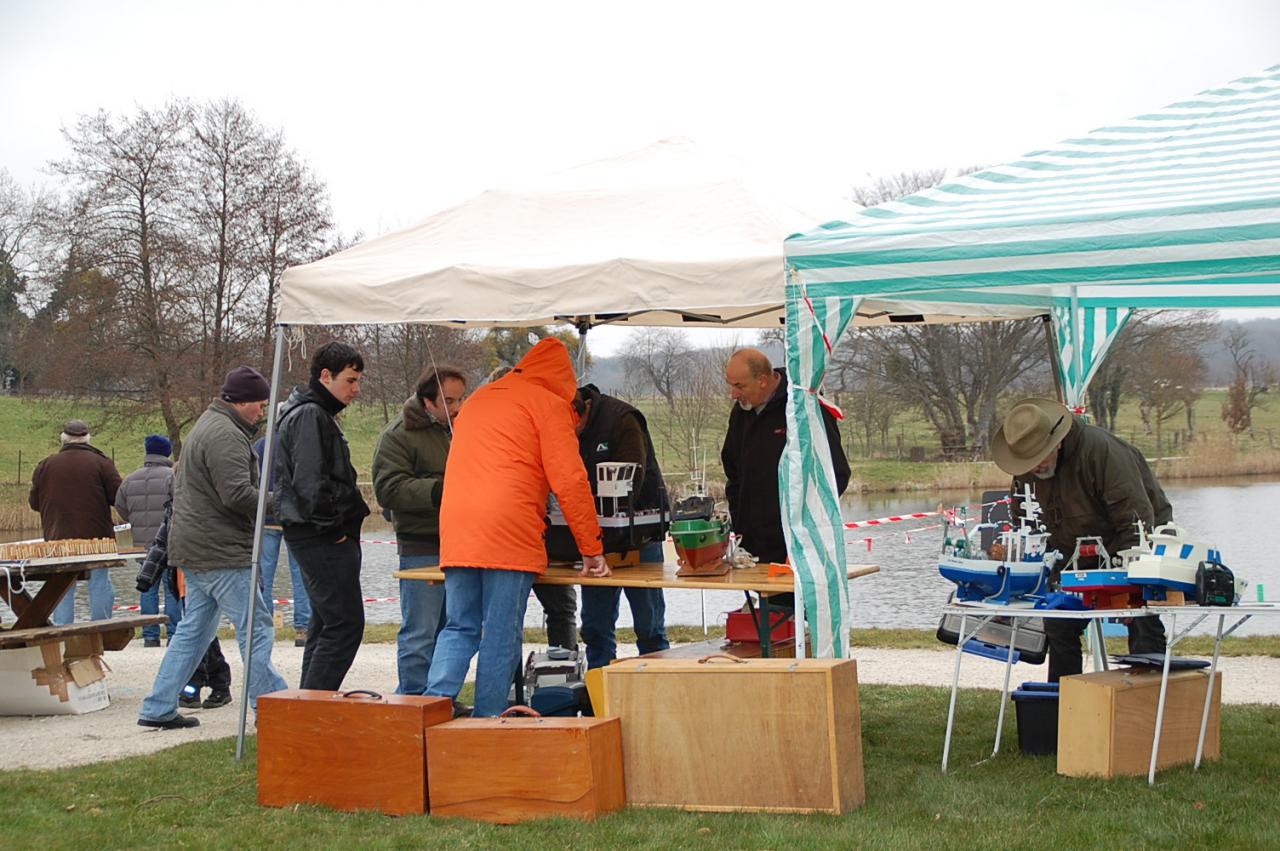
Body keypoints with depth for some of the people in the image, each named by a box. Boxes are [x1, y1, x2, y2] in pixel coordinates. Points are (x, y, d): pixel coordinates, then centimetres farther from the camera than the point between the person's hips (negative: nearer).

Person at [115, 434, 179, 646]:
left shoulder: (130, 480, 9)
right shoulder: (172, 477, -10)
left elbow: (120, 508, 13)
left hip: (142, 543, 5)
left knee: (148, 589, 10)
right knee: (173, 589, 1)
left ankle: (150, 635, 10)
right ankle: (173, 633, 0)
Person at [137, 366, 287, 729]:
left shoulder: (208, 426, 20)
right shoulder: (225, 435, -16)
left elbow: (178, 483, 28)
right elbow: (238, 495, -24)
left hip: (194, 549, 11)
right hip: (221, 552, -11)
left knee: (194, 628, 14)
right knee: (256, 628, -6)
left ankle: (159, 709, 16)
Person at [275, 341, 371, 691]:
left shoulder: (319, 414, 20)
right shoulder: (309, 415, -14)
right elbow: (310, 482, -23)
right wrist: (333, 527, -15)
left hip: (320, 538, 11)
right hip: (323, 540, -11)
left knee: (325, 625, 15)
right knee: (345, 623, -12)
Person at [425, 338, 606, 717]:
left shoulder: (478, 399, 26)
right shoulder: (548, 403, 4)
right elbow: (569, 480, -2)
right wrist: (592, 550, 2)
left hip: (456, 531, 6)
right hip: (510, 533, -6)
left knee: (458, 628, 10)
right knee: (502, 636, -1)